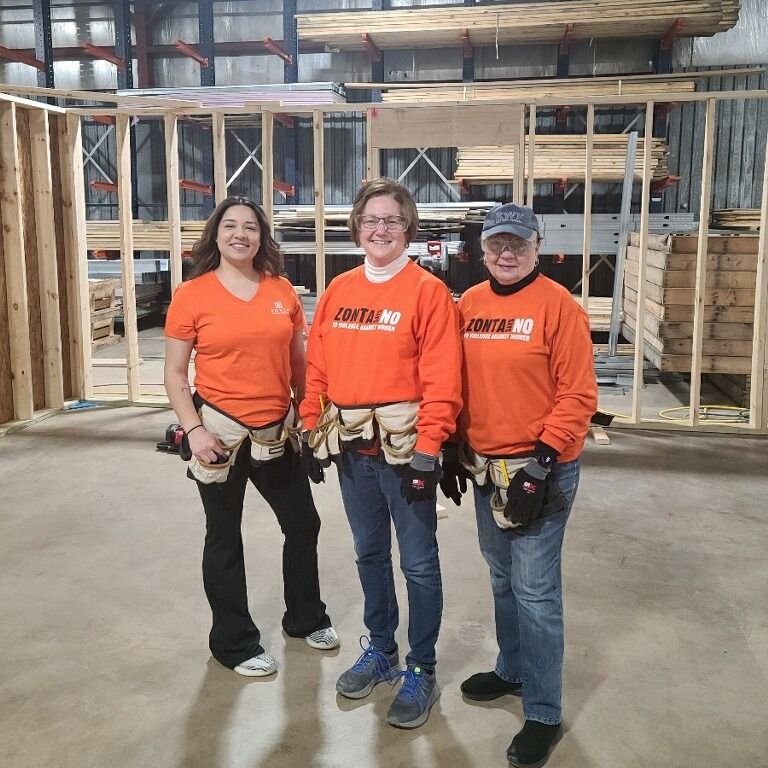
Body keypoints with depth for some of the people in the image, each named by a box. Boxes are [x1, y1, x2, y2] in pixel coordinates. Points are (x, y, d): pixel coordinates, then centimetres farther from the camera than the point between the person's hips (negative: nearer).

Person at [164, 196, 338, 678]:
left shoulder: (283, 291, 1)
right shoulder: (192, 295, -7)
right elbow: (175, 374, -5)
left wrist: (309, 416, 9)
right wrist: (194, 430, -14)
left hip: (277, 431, 4)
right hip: (221, 432, -4)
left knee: (304, 523, 16)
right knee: (225, 539, 10)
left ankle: (306, 618, 39)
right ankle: (235, 642, 28)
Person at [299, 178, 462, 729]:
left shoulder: (428, 291, -9)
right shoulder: (338, 290, 9)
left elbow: (441, 379, -14)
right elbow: (318, 368, 11)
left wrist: (427, 450, -17)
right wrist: (313, 432, 8)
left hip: (404, 445, -5)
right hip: (350, 446, 6)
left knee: (419, 562, 5)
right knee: (369, 552, 18)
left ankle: (422, 671, 21)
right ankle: (381, 650, 36)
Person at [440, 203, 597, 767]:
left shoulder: (559, 306, -11)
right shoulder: (469, 305, 7)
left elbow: (578, 393, -13)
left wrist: (544, 457, -17)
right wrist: (453, 449, 13)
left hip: (539, 469, -6)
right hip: (484, 466, 6)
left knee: (535, 590, -1)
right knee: (503, 580, 20)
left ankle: (543, 715, 13)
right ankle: (512, 671, 39)